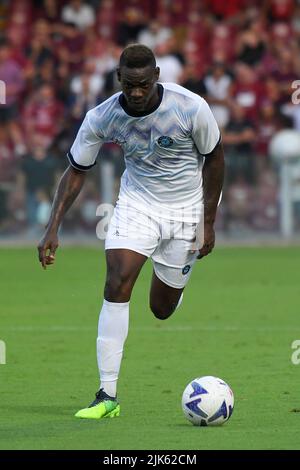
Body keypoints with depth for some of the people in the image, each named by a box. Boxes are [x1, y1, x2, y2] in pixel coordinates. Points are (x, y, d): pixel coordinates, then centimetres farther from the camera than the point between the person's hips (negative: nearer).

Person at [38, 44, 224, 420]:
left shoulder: (191, 108, -23)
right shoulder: (102, 118, -18)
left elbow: (214, 158, -7)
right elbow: (76, 171, -6)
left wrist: (208, 222, -5)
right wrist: (52, 229, -15)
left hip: (186, 207, -1)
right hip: (136, 202, 1)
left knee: (162, 309, 6)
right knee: (117, 284, -20)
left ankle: (172, 284, 49)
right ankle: (107, 395, -18)